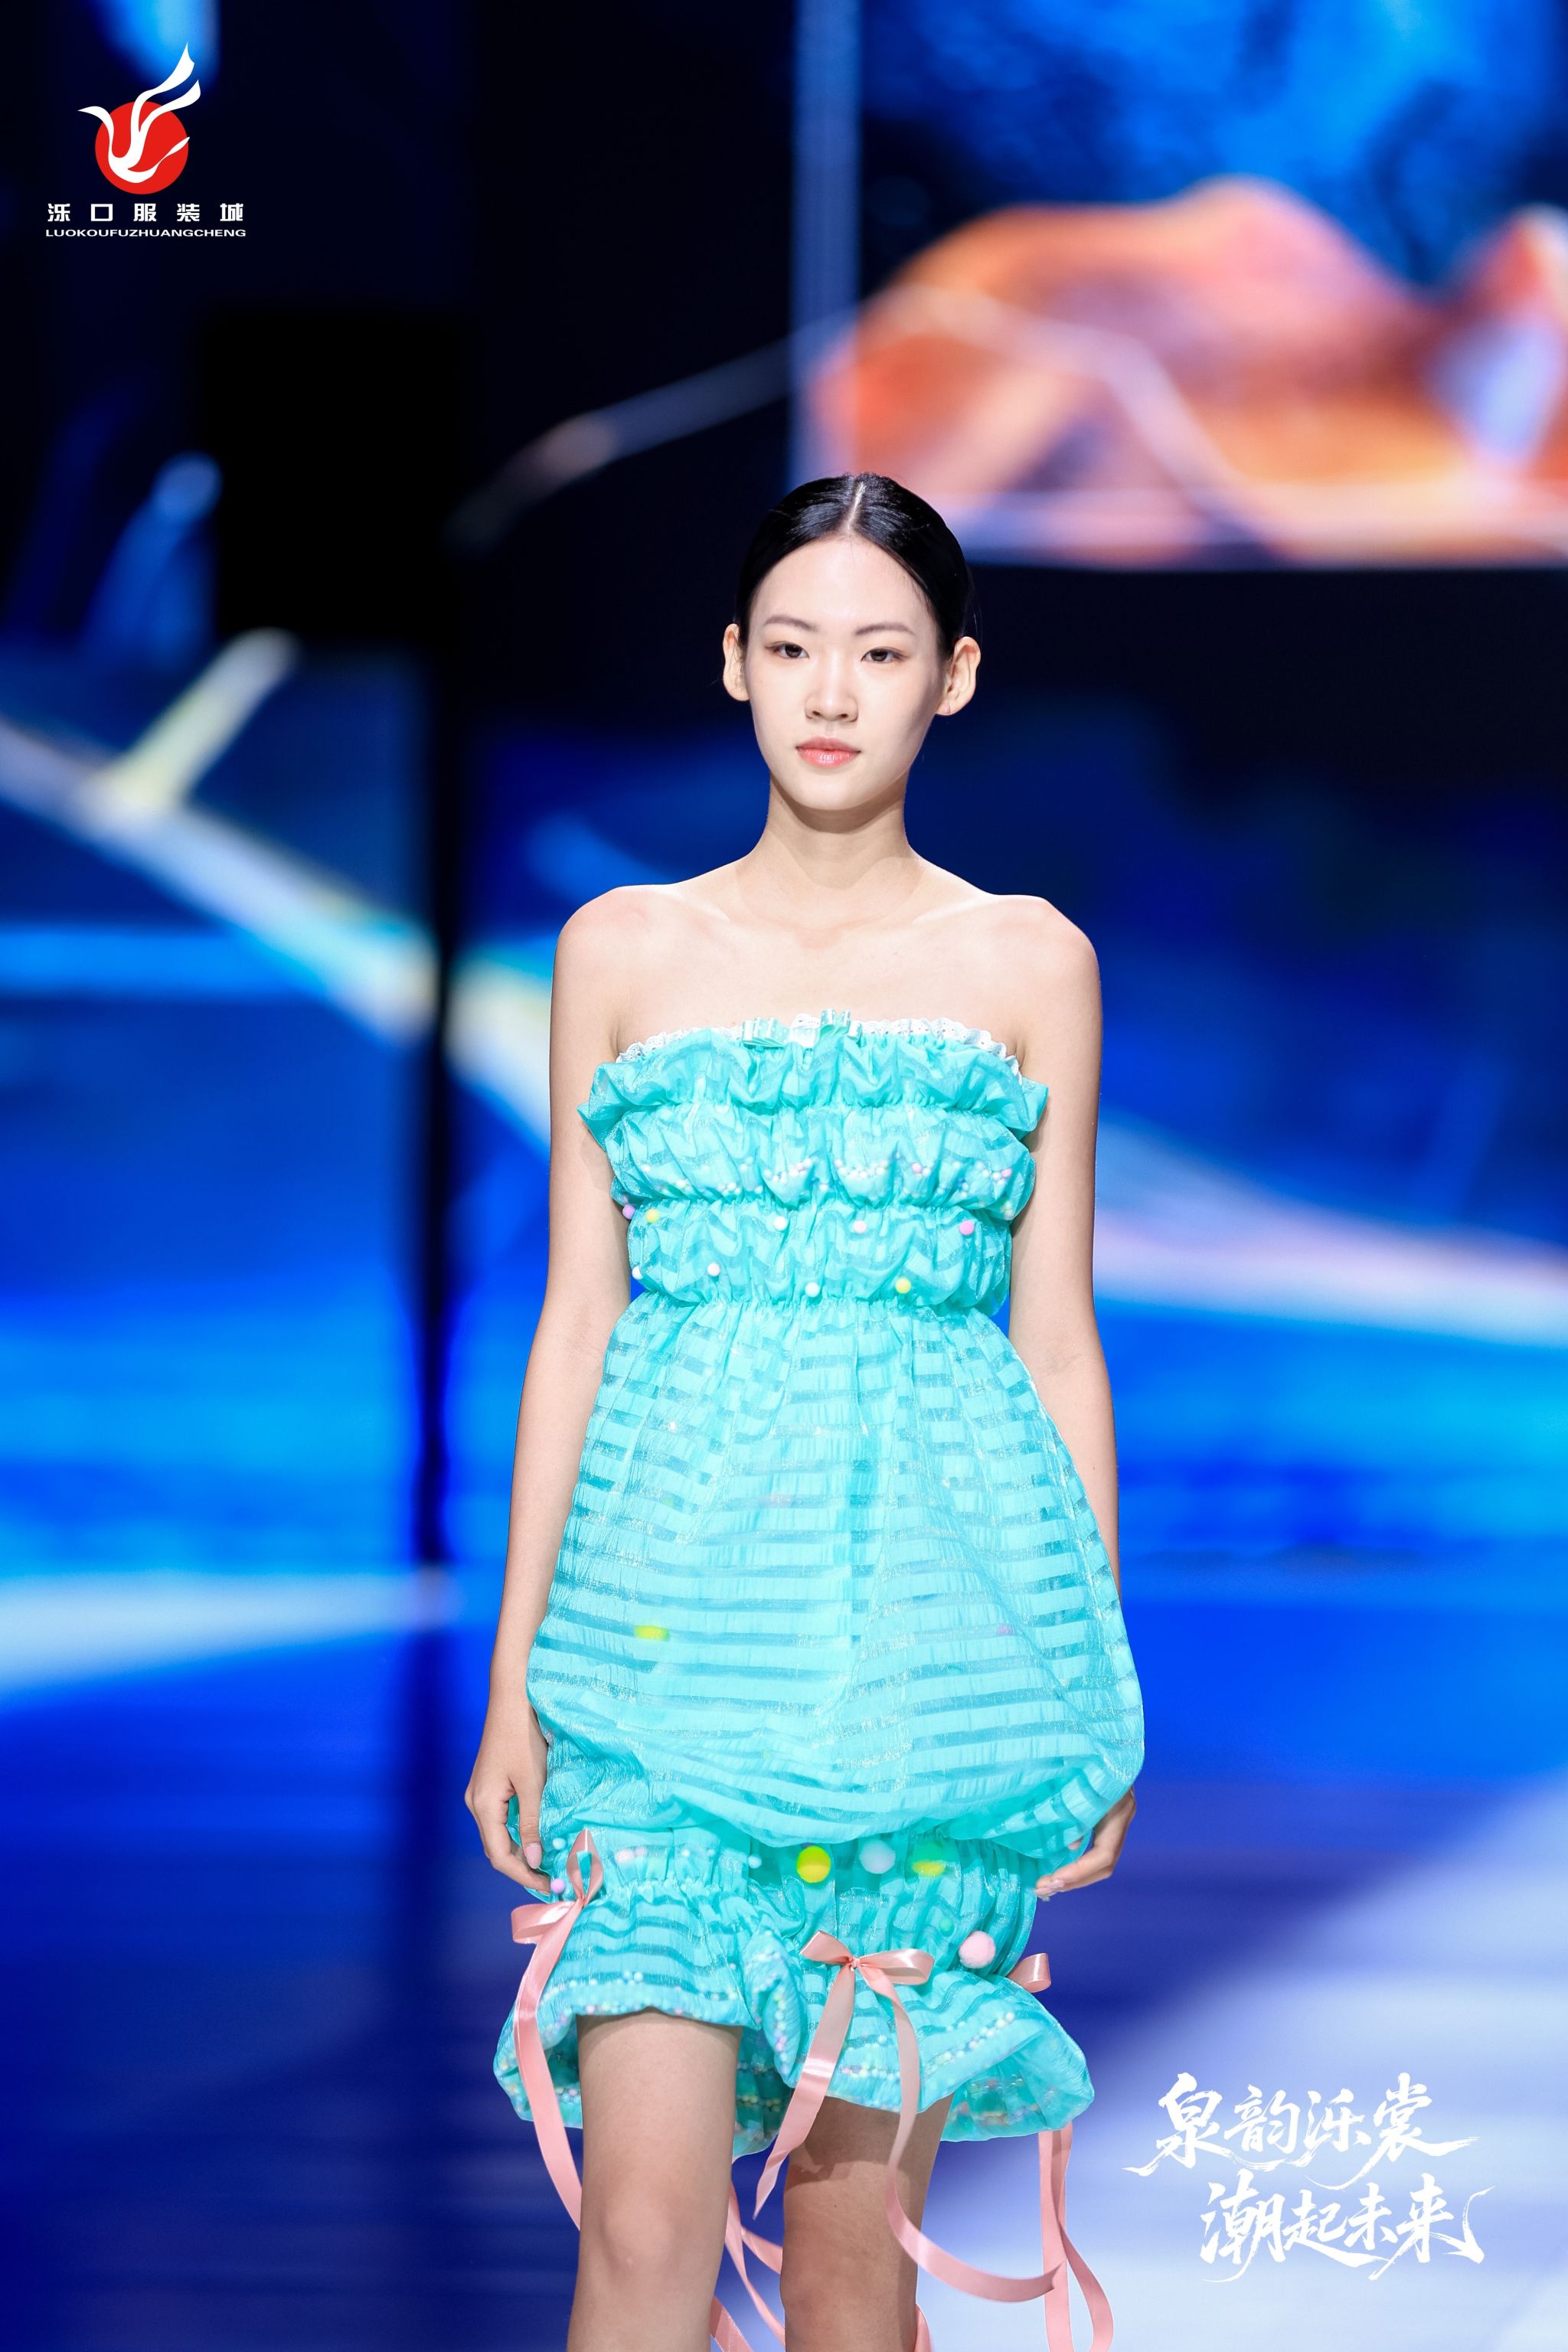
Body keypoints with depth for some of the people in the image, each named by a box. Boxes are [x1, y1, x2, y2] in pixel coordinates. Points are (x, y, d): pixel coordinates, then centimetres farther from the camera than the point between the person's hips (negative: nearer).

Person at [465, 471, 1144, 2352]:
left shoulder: (1028, 964, 8)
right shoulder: (622, 951, 9)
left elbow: (1057, 1341, 9)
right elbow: (577, 1319, 9)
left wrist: (1098, 1692, 6)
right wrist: (517, 1666, 5)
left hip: (935, 1620, 0)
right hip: (672, 1614, 0)